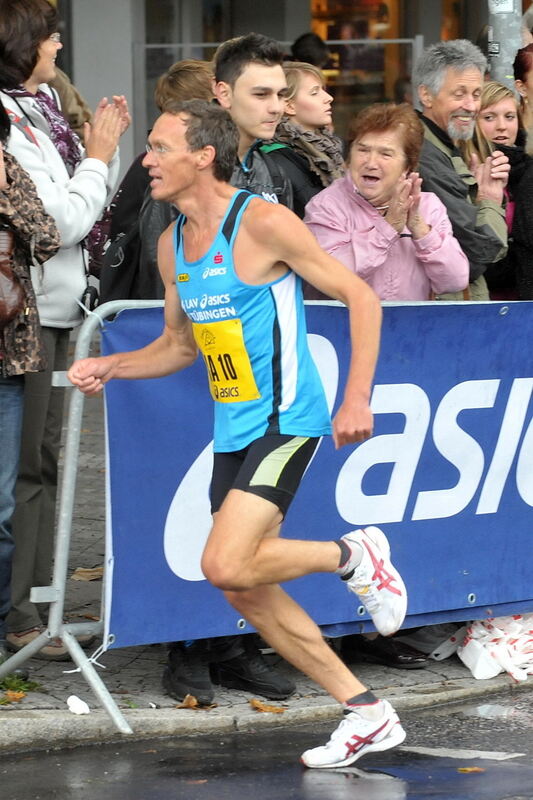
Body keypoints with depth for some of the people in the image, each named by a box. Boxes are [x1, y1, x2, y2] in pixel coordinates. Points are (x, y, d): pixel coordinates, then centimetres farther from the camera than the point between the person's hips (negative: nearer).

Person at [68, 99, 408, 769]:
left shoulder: (262, 223, -13)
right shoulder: (172, 244, 10)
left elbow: (360, 297, -11)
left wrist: (357, 398, -17)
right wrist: (109, 367, 5)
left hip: (285, 421, -8)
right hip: (232, 432, 8)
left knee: (226, 566, -22)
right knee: (246, 593, 7)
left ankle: (355, 557, 3)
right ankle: (366, 714, 16)